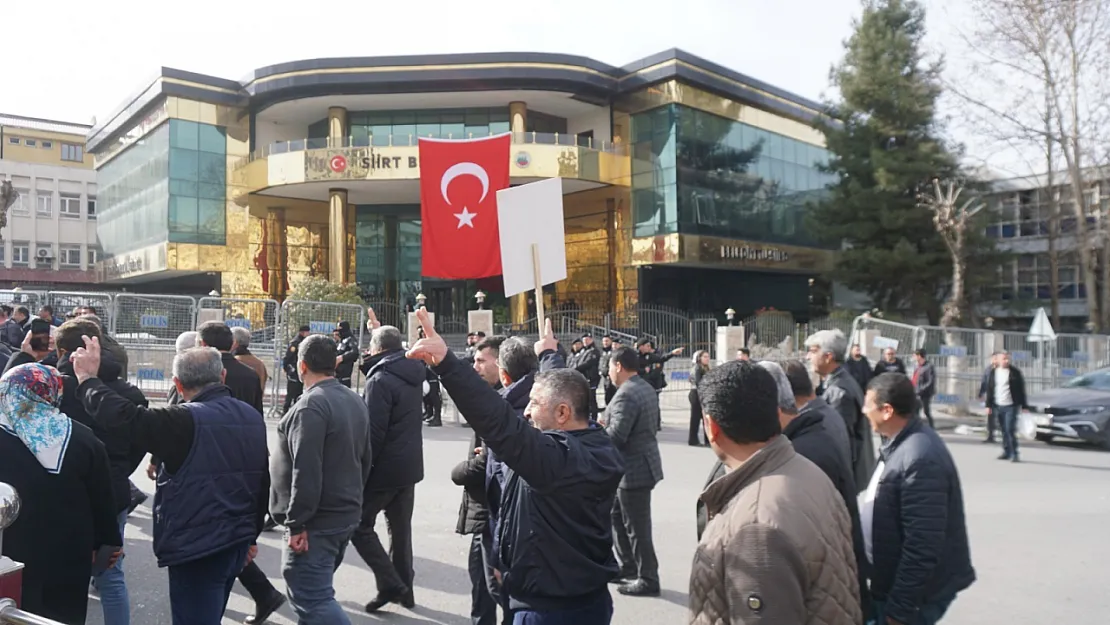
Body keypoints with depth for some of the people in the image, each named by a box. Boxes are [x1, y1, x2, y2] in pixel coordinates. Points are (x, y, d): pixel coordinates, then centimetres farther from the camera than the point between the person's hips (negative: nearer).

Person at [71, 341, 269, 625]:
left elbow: (124, 417, -21)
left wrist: (88, 379, -3)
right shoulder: (253, 417, 5)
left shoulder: (186, 420, -18)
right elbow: (263, 482, 11)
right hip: (237, 542, 8)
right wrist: (251, 534, 21)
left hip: (197, 548, -8)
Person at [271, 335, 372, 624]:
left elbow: (306, 471, -24)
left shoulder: (311, 405, -18)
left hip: (317, 521, -10)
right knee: (316, 591, 21)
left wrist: (297, 522, -19)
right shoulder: (355, 400, 13)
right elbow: (364, 460, 19)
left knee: (313, 599, -7)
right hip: (345, 514, 10)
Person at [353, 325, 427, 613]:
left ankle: (390, 584, 1)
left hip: (385, 467, -8)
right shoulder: (413, 375, 6)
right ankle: (404, 588, 23)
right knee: (401, 527, 16)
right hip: (410, 464, 8)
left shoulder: (380, 380, -18)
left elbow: (373, 432, -21)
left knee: (360, 525, 5)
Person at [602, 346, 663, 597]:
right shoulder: (646, 388, 9)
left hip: (634, 469, -10)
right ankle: (627, 569, 31)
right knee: (617, 517, 20)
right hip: (639, 465, 10)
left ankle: (648, 580, 14)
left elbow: (615, 437, -27)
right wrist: (606, 425, 12)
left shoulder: (626, 395, -23)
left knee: (637, 528, 2)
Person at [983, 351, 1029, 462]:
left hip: (1011, 406, -4)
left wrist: (1024, 406, -3)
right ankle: (1006, 452, 20)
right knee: (1003, 430, 10)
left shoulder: (1015, 372, -2)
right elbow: (989, 389, 10)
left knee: (1010, 429, -11)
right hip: (998, 406, 4)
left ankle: (1014, 454, -6)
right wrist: (989, 405, 7)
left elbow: (1021, 389, -1)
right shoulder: (993, 372, 8)